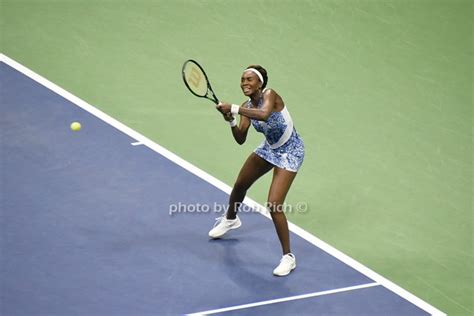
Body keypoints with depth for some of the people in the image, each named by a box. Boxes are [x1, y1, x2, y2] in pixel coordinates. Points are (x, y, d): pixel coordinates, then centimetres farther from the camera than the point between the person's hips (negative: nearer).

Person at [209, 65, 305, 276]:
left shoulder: (269, 95, -26)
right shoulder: (247, 107, -6)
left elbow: (264, 114, -49)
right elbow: (241, 139, -12)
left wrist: (233, 109, -44)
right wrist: (231, 121, -29)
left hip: (290, 152, -8)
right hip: (269, 148, 8)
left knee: (273, 206, -18)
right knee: (240, 186, 24)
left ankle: (288, 258, -2)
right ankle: (230, 220, 58)